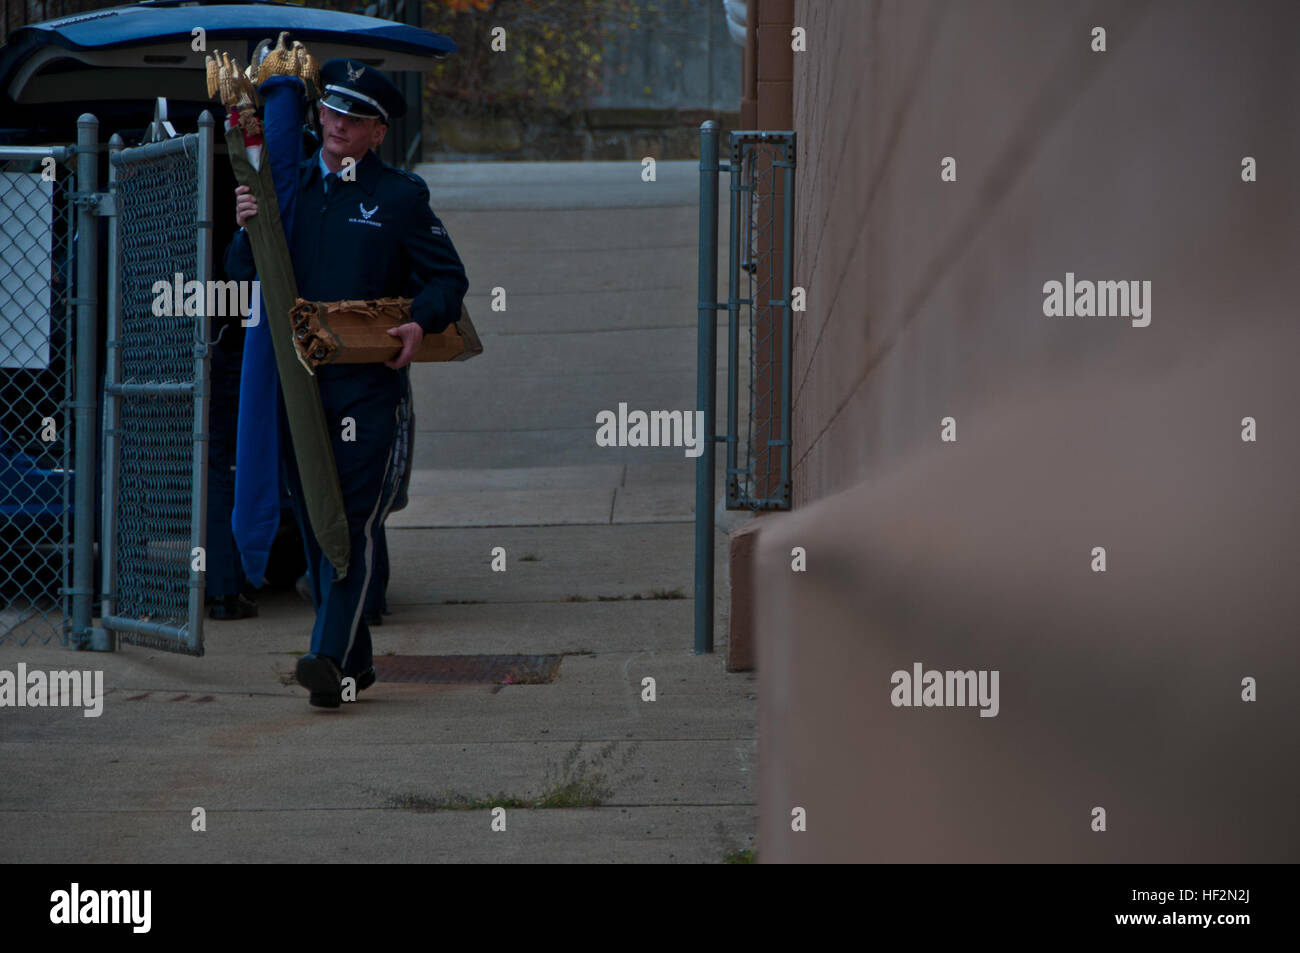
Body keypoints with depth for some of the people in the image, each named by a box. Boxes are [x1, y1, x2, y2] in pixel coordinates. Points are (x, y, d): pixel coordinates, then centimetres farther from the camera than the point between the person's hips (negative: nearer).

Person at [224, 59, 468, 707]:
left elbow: (448, 277, 6)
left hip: (367, 379, -4)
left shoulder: (402, 197, 4)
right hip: (295, 377, 5)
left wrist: (422, 323, -13)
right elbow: (244, 279, 14)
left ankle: (331, 657, -19)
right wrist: (247, 230, -6)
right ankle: (354, 660, 17)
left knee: (353, 519, -13)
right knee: (313, 520, 7)